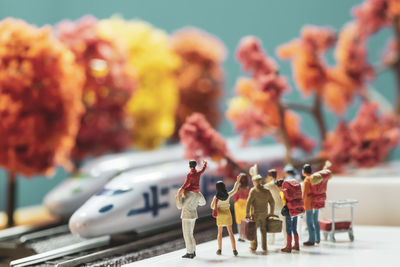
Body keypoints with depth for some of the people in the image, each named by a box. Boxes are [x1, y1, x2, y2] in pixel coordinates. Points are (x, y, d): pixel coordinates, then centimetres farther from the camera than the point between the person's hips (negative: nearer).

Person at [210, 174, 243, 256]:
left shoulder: (216, 197, -16)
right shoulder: (228, 195, -11)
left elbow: (212, 206, -6)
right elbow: (234, 190, 8)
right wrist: (237, 181, 16)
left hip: (220, 215, -1)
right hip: (227, 214, 1)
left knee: (220, 232, 12)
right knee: (230, 232, 5)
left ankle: (219, 250, 10)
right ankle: (234, 250, -1)